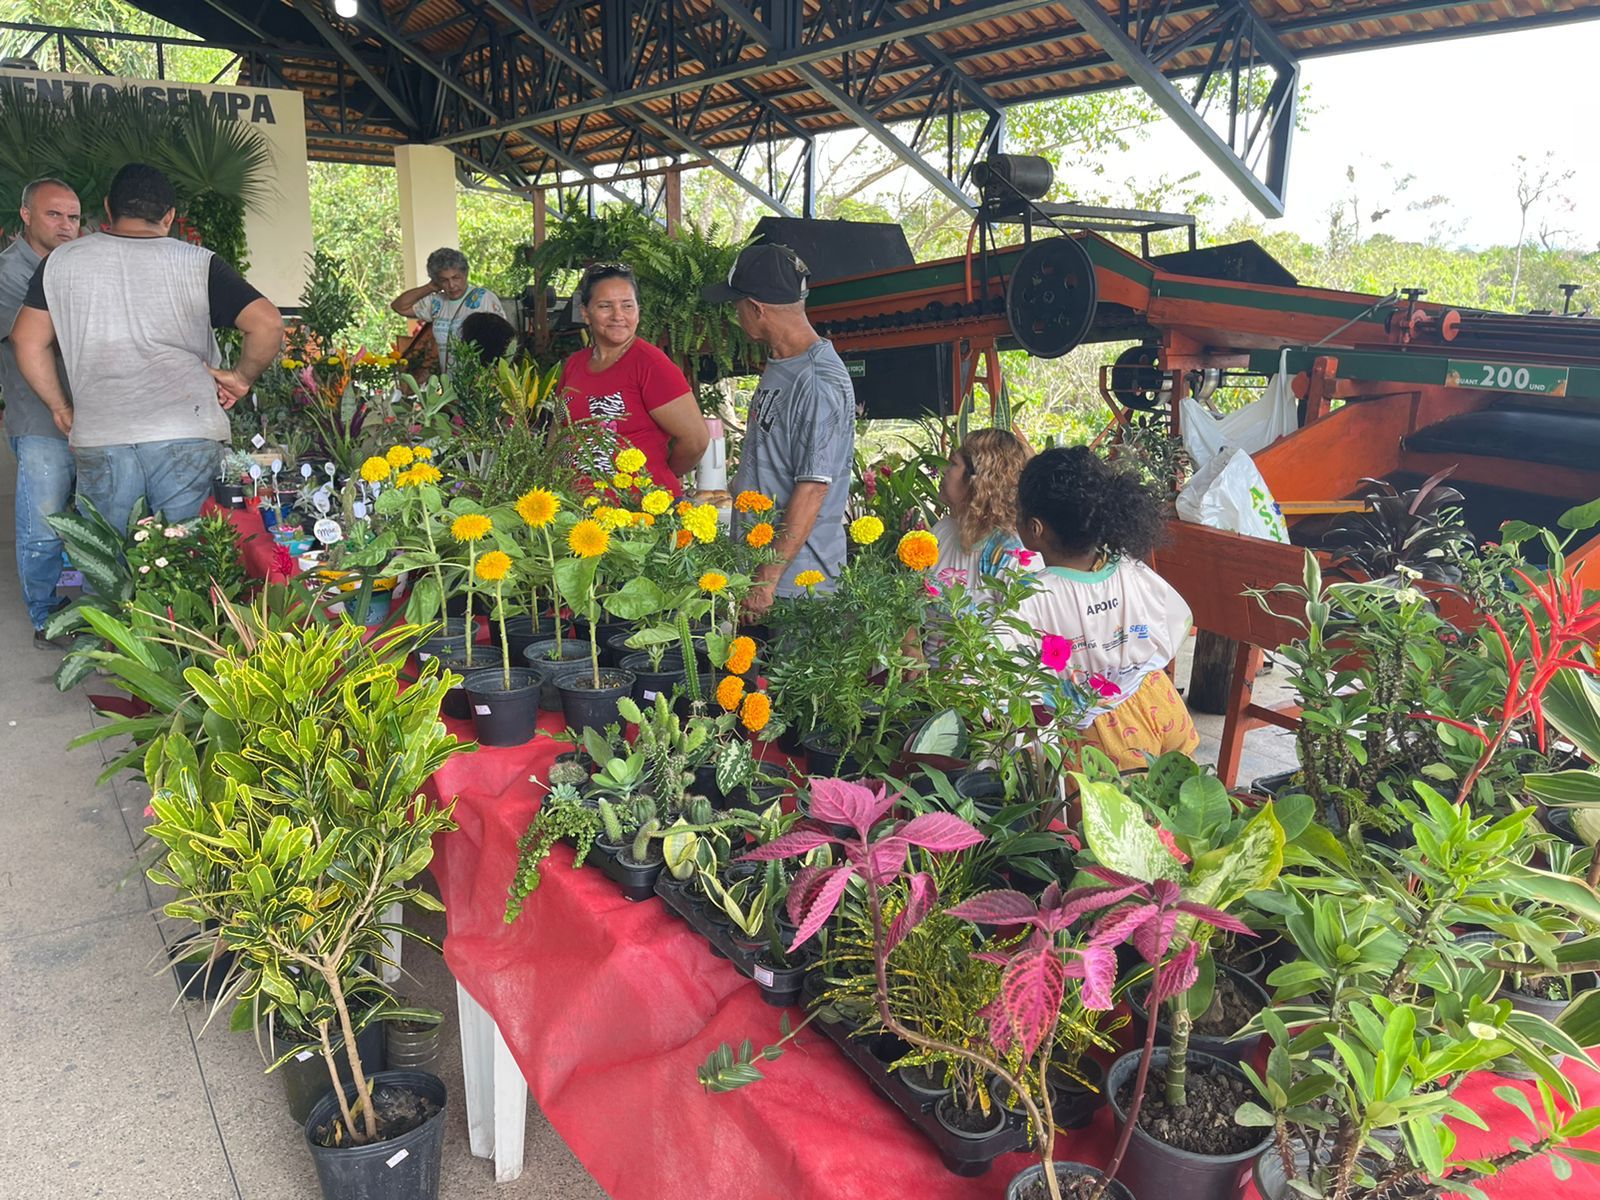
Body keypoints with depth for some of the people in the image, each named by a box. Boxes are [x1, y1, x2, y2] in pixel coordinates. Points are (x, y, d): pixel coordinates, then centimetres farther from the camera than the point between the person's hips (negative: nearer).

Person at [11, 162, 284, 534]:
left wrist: (59, 407, 20)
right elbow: (267, 324, -6)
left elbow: (27, 340, 12)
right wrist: (241, 377, 7)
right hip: (188, 435, -2)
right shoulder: (199, 263, 2)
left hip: (98, 438, 2)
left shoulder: (62, 261, 10)